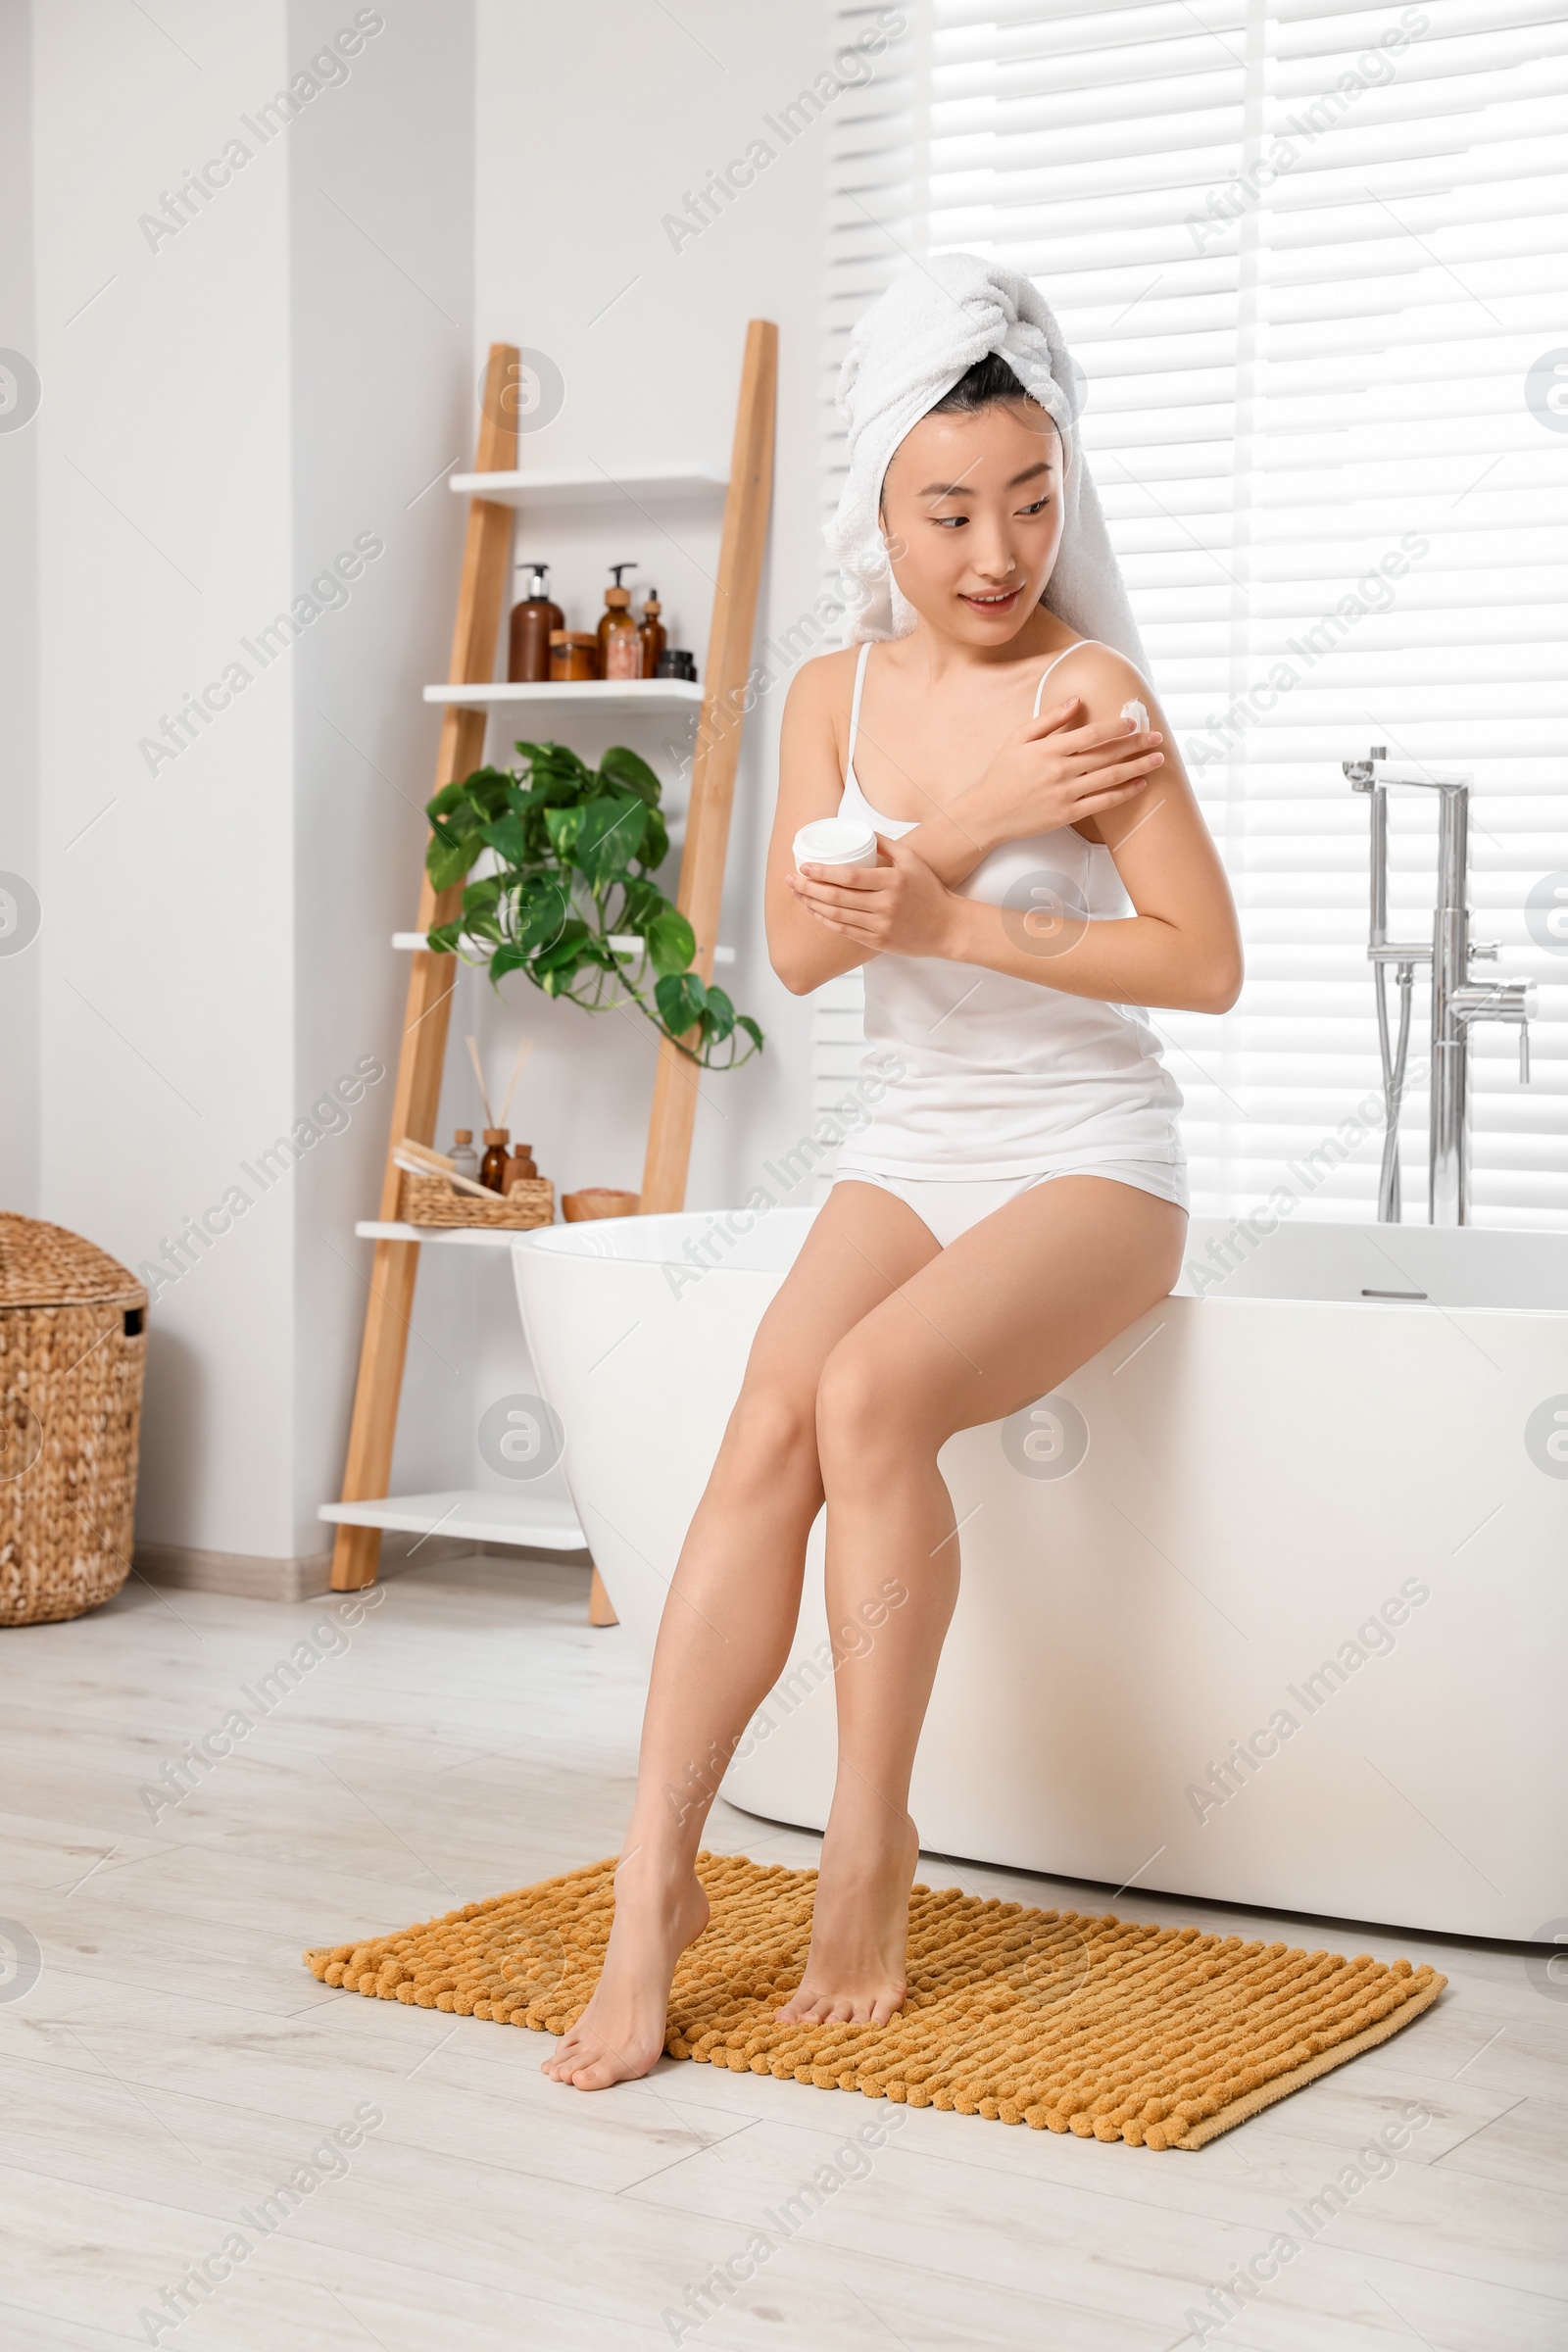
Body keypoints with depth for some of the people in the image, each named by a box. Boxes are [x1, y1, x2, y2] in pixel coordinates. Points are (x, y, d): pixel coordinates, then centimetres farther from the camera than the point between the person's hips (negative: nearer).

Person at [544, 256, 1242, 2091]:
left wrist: (954, 920, -21)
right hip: (910, 1151, 4)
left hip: (1090, 1162, -4)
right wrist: (983, 818, -19)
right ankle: (657, 1876, -21)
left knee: (868, 1389, -30)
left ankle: (873, 1837, -15)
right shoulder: (835, 693, 5)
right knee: (766, 1422, -22)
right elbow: (798, 945, -6)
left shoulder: (1092, 689, -10)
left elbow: (1207, 963, -14)